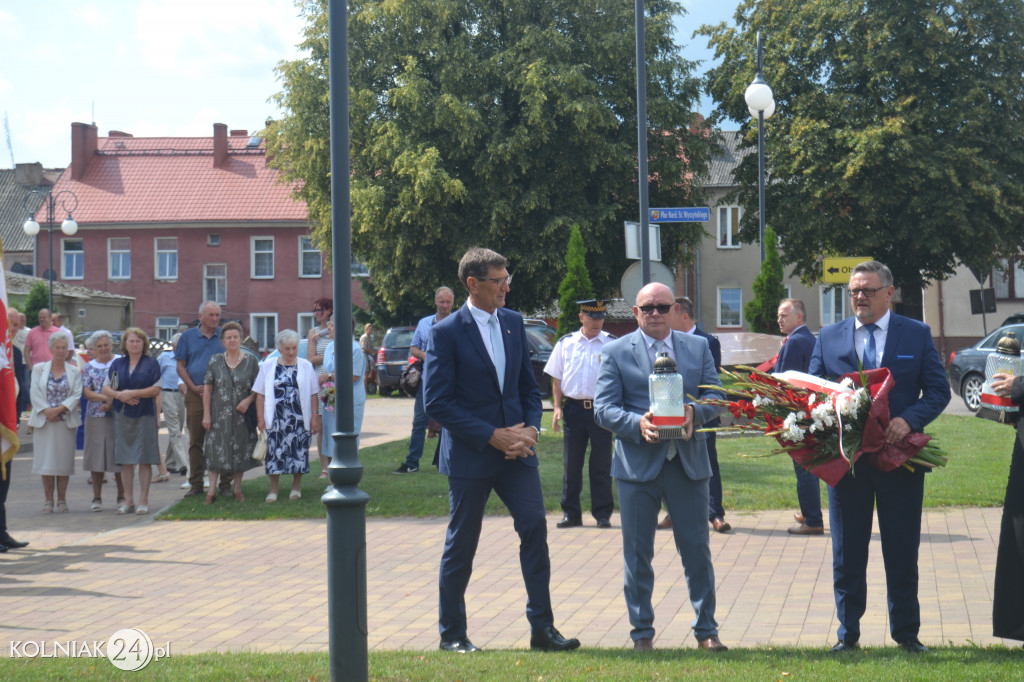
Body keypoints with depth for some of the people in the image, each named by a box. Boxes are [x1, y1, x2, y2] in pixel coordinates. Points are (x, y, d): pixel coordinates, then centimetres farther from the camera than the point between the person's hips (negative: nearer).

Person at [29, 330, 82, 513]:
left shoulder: (74, 371, 7)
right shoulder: (39, 368, 7)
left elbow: (77, 395, -3)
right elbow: (35, 394, 0)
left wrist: (59, 409, -15)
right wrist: (46, 411, -13)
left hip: (66, 421, 0)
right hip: (43, 421, 0)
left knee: (64, 461, 0)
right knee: (46, 460, -1)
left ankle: (62, 500, 8)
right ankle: (48, 500, 6)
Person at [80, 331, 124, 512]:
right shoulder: (90, 367, 10)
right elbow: (86, 392, 1)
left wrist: (112, 402, -16)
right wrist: (106, 398, -15)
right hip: (95, 417, 2)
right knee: (97, 457, 2)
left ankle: (122, 496, 8)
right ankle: (97, 498, 8)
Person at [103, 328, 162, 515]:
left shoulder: (151, 363, 2)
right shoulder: (117, 364, 11)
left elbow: (156, 389, -6)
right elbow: (106, 388, 10)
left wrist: (133, 393, -15)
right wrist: (119, 395, -10)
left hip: (144, 415, -3)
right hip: (122, 415, 3)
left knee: (144, 459, -3)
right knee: (125, 460, 4)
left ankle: (143, 500, 2)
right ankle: (128, 501, 9)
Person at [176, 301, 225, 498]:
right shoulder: (188, 336, 8)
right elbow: (181, 366, 8)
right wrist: (193, 387, -5)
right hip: (196, 395, 1)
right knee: (196, 441, 4)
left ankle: (225, 483, 5)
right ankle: (196, 484, 9)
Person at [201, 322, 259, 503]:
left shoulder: (251, 361, 3)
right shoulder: (215, 361, 3)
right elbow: (207, 389, 3)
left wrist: (248, 400, -13)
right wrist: (206, 414, -2)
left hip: (242, 414, 0)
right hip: (219, 414, 0)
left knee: (241, 450, 5)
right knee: (217, 449, -2)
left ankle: (237, 488, 17)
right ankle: (212, 490, 2)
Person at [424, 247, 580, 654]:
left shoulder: (513, 323, 9)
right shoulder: (446, 333, -10)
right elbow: (436, 402, -12)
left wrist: (530, 427, -3)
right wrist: (491, 436, -16)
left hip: (516, 451, 5)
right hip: (469, 454, -5)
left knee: (534, 529, -4)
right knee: (461, 546, 5)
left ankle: (542, 628, 3)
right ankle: (451, 635, 19)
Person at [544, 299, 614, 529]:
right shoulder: (565, 344, 8)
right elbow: (556, 378, 12)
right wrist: (557, 407, 3)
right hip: (573, 407, 2)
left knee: (601, 465, 4)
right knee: (571, 463, 6)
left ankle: (603, 514, 12)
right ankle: (570, 513, 14)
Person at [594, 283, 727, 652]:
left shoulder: (699, 347, 11)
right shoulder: (616, 352, 3)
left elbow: (715, 395, 6)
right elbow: (603, 408, -4)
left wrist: (694, 411, -16)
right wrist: (637, 424, -22)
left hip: (689, 463, 1)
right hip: (637, 464, -1)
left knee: (697, 549, 6)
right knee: (637, 552, 5)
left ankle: (706, 629, 17)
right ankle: (642, 632, 16)